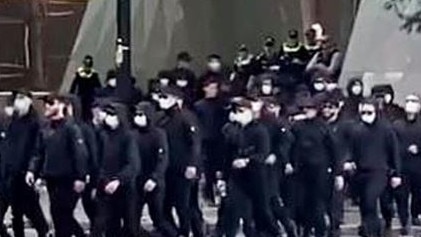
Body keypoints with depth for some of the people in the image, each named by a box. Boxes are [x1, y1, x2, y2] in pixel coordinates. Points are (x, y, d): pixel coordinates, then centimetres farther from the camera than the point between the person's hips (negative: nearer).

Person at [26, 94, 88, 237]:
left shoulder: (71, 128, -10)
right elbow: (39, 153, 13)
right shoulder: (45, 130, 13)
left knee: (63, 215, -4)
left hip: (68, 180, -8)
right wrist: (32, 170, -3)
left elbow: (80, 154, -16)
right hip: (52, 179, 8)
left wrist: (80, 177, -22)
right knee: (58, 215, 13)